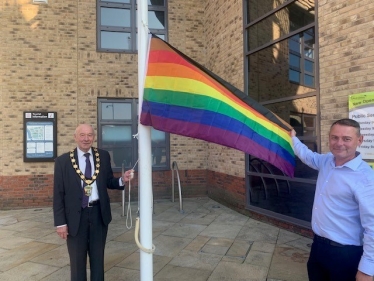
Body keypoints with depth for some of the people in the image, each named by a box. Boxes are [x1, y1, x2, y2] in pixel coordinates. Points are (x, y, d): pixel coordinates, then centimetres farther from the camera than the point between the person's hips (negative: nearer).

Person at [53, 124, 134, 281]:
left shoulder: (103, 156, -1)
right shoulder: (63, 161, -7)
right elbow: (58, 194, -6)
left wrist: (122, 180, -15)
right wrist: (60, 222, -8)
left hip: (99, 213, 2)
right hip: (76, 216, -2)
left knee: (98, 257, 20)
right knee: (77, 261, 17)